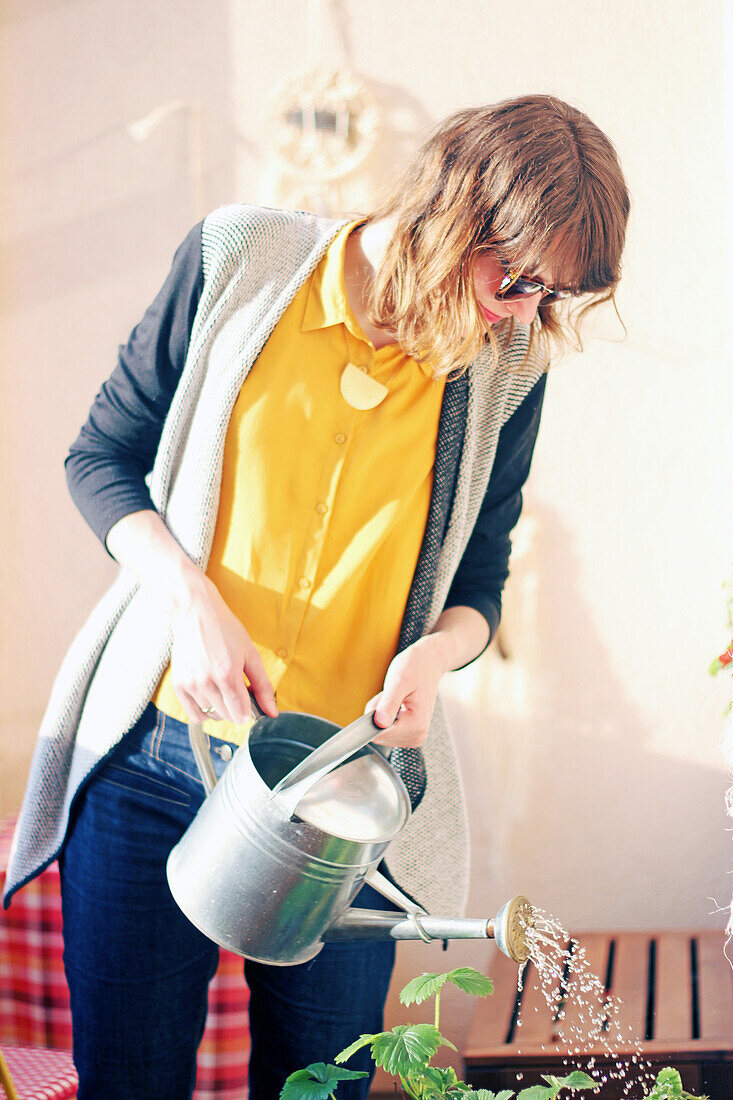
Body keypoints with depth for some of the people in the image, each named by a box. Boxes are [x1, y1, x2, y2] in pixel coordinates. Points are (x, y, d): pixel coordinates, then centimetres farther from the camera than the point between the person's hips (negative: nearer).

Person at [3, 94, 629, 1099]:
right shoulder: (241, 260, -4)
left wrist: (433, 653, -14)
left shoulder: (507, 370, 1)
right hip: (154, 755, -1)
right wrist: (193, 597, -13)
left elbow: (478, 587, 9)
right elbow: (103, 456, 2)